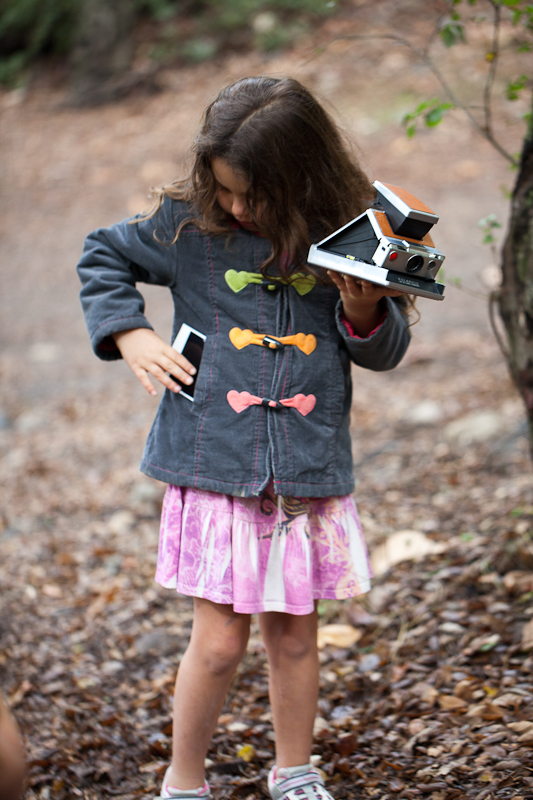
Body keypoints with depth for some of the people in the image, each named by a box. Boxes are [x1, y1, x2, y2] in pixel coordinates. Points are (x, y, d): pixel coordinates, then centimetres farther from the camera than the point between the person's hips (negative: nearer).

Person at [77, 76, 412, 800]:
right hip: (215, 466, -1)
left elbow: (386, 351, 5)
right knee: (219, 643, 1)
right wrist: (129, 335, -1)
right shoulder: (188, 224, -4)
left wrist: (365, 312, -16)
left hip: (308, 471, 1)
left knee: (294, 637, 13)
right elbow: (102, 258, 12)